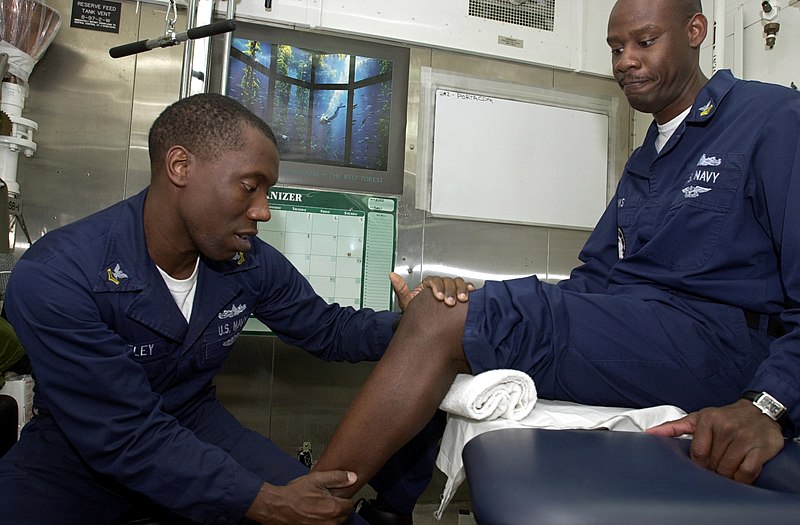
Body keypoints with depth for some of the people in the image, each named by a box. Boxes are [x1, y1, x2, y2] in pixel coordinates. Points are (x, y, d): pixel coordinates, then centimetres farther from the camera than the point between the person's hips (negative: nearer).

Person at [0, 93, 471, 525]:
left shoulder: (252, 264, -11)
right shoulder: (53, 277, -26)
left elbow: (328, 329, 3)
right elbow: (125, 438, -27)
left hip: (195, 423, 3)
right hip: (78, 448, -2)